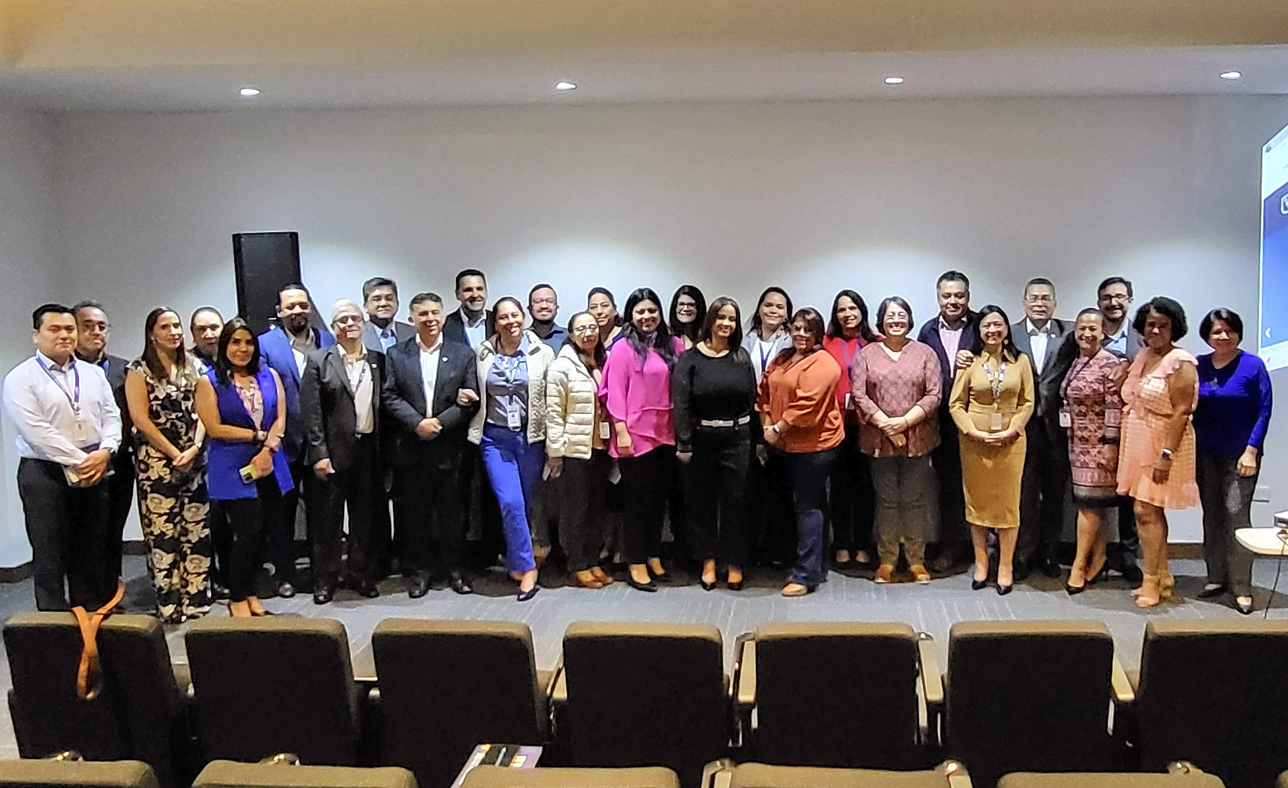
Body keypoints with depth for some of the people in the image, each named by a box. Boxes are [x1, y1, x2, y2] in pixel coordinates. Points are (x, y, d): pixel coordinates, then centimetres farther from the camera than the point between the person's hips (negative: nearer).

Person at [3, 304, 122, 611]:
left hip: (95, 474, 5)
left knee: (92, 553, 10)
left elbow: (112, 416, 7)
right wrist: (78, 461, -16)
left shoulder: (93, 374, 12)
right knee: (50, 556, 2)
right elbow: (36, 431, -15)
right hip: (44, 475, -5)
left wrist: (104, 452, -11)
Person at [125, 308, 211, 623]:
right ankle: (170, 605, 5)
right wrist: (175, 454, -10)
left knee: (198, 533, 3)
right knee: (163, 535, -3)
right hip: (157, 461, -4)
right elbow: (140, 419, -8)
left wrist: (194, 449, -7)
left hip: (194, 460, 4)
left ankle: (196, 600, 10)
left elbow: (201, 413, 8)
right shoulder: (140, 371, -1)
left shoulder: (191, 368, 13)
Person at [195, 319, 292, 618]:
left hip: (269, 466, 4)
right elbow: (214, 428, -7)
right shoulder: (209, 382, 0)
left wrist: (268, 450, -10)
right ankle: (237, 599, 11)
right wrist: (259, 436, -7)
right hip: (232, 469, -4)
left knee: (262, 532, 7)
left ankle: (249, 593, 23)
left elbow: (280, 418, 5)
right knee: (249, 531, -7)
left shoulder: (270, 376, 11)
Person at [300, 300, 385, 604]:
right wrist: (319, 453, -12)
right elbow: (311, 411, -5)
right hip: (333, 451, -3)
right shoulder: (319, 361, -1)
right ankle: (325, 579, 17)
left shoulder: (378, 360, 8)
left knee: (364, 516, 11)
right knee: (328, 518, 5)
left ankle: (360, 573, 24)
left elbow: (385, 406, 8)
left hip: (368, 450, 3)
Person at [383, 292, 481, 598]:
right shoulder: (396, 355, 6)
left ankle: (455, 568, 19)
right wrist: (418, 423, -14)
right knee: (415, 513, 7)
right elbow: (389, 397, -1)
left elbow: (471, 399, -1)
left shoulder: (463, 353, 4)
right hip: (410, 449, 1)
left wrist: (440, 422, -12)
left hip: (450, 449, 0)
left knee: (451, 512, 7)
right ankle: (417, 570, 19)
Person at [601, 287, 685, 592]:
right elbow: (615, 392, -9)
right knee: (637, 501, 4)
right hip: (636, 435, -5)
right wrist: (621, 431, -14)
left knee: (659, 498, 13)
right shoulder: (624, 348, -6)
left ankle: (654, 559, 27)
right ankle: (636, 566, 12)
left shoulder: (673, 345, 8)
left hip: (666, 433, 5)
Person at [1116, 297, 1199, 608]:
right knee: (1152, 512, 12)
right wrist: (1120, 446, 11)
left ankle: (1151, 582, 2)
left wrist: (1167, 454, -21)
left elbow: (1182, 412, -17)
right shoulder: (1142, 356, 11)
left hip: (1162, 445, -8)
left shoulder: (1180, 362, -12)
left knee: (1146, 511, -7)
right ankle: (1163, 578, 22)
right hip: (1138, 443, 8)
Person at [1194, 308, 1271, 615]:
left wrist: (1251, 450, -13)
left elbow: (1264, 411, -6)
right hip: (1205, 454, 4)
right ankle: (1216, 577, 21)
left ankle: (1242, 588, -2)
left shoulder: (1253, 366, -5)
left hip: (1239, 455, -4)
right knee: (1211, 516, 10)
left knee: (1236, 514, -8)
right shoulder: (1197, 366, 4)